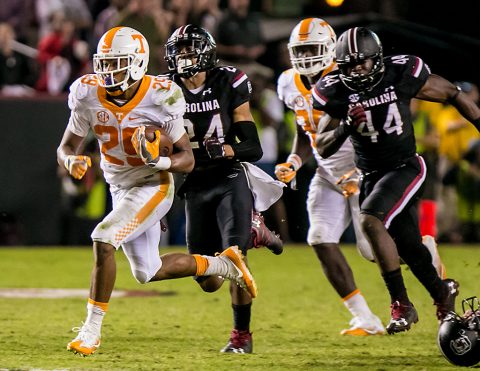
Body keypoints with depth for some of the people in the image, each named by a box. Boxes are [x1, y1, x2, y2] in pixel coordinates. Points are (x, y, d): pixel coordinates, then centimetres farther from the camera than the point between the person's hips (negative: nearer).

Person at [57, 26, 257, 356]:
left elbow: (187, 159, -14)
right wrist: (72, 161, -25)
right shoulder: (89, 96, -10)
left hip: (153, 187, -6)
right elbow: (66, 147, -2)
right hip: (121, 190, 6)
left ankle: (92, 329, -17)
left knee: (103, 239, -26)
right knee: (148, 273, 13)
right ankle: (224, 264, 34)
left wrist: (158, 161, -34)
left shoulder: (159, 97, -21)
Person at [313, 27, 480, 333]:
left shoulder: (402, 75, -13)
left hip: (405, 167, -4)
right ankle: (442, 292, 38)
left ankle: (401, 304, -20)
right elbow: (323, 148, -4)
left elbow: (452, 95, 0)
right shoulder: (337, 92, -7)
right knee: (408, 247, 9)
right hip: (372, 174, 4)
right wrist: (345, 128, -24)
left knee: (370, 220, -27)